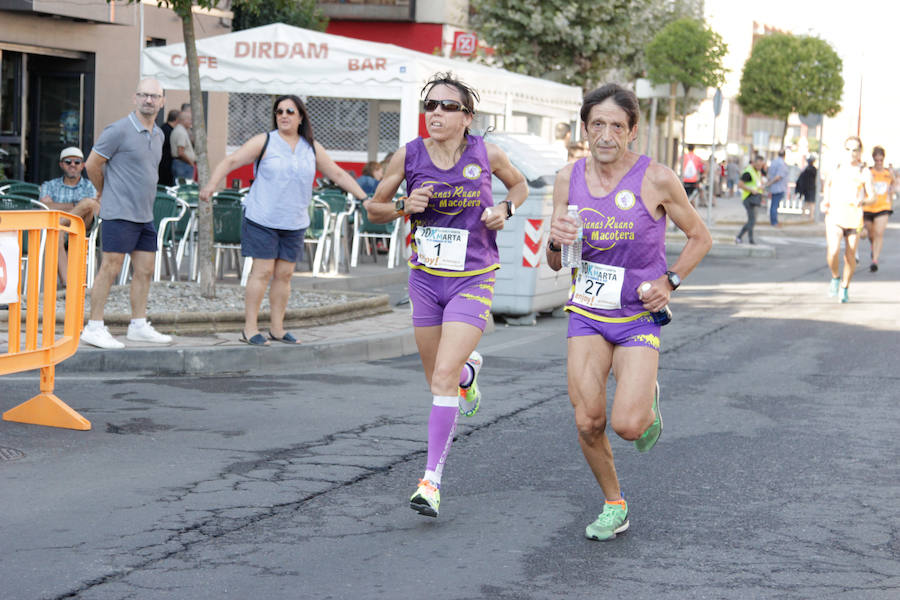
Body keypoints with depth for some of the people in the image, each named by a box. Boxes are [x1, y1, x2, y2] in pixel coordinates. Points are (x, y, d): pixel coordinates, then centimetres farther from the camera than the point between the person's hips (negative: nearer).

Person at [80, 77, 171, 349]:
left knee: (144, 271, 10)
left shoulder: (158, 134, 14)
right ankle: (94, 327, -4)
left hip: (145, 215, 8)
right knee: (110, 269, -8)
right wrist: (104, 192, 8)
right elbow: (92, 164, -8)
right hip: (120, 214, -8)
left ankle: (138, 326, 18)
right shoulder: (119, 130, -11)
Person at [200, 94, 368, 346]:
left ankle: (277, 328, 14)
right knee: (263, 272, -7)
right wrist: (212, 184, -23)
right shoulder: (264, 142, -1)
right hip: (262, 220, -4)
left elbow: (338, 174, 16)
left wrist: (364, 198, 12)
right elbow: (231, 161, -7)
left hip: (294, 223, 4)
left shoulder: (312, 148, 10)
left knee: (284, 274, 5)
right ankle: (250, 328, -1)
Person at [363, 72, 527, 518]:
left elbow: (519, 185, 15)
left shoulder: (486, 154, -6)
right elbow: (373, 209, 5)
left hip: (473, 280, -3)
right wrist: (405, 207, -15)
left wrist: (506, 209, -6)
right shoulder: (409, 156, -5)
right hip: (425, 279, 3)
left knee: (443, 377, -15)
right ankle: (469, 369, 53)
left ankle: (432, 480, -11)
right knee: (437, 377, 15)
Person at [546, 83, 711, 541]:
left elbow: (699, 238, 3)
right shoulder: (568, 179, -1)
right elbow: (556, 264, 7)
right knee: (588, 423, -6)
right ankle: (613, 504, 19)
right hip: (586, 311, 3)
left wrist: (669, 282, -10)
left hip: (640, 316, -3)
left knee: (626, 425, -16)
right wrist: (556, 242, -15)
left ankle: (647, 401, 21)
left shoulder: (656, 179, -11)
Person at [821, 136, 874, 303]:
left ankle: (845, 287, 27)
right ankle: (835, 278, 10)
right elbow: (828, 183, 29)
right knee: (833, 251, -19)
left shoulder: (864, 172, 1)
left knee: (850, 256, 3)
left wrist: (862, 201, -27)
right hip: (834, 214, 1)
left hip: (854, 217, -1)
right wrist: (826, 200, 13)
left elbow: (872, 197, -6)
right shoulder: (837, 167, 8)